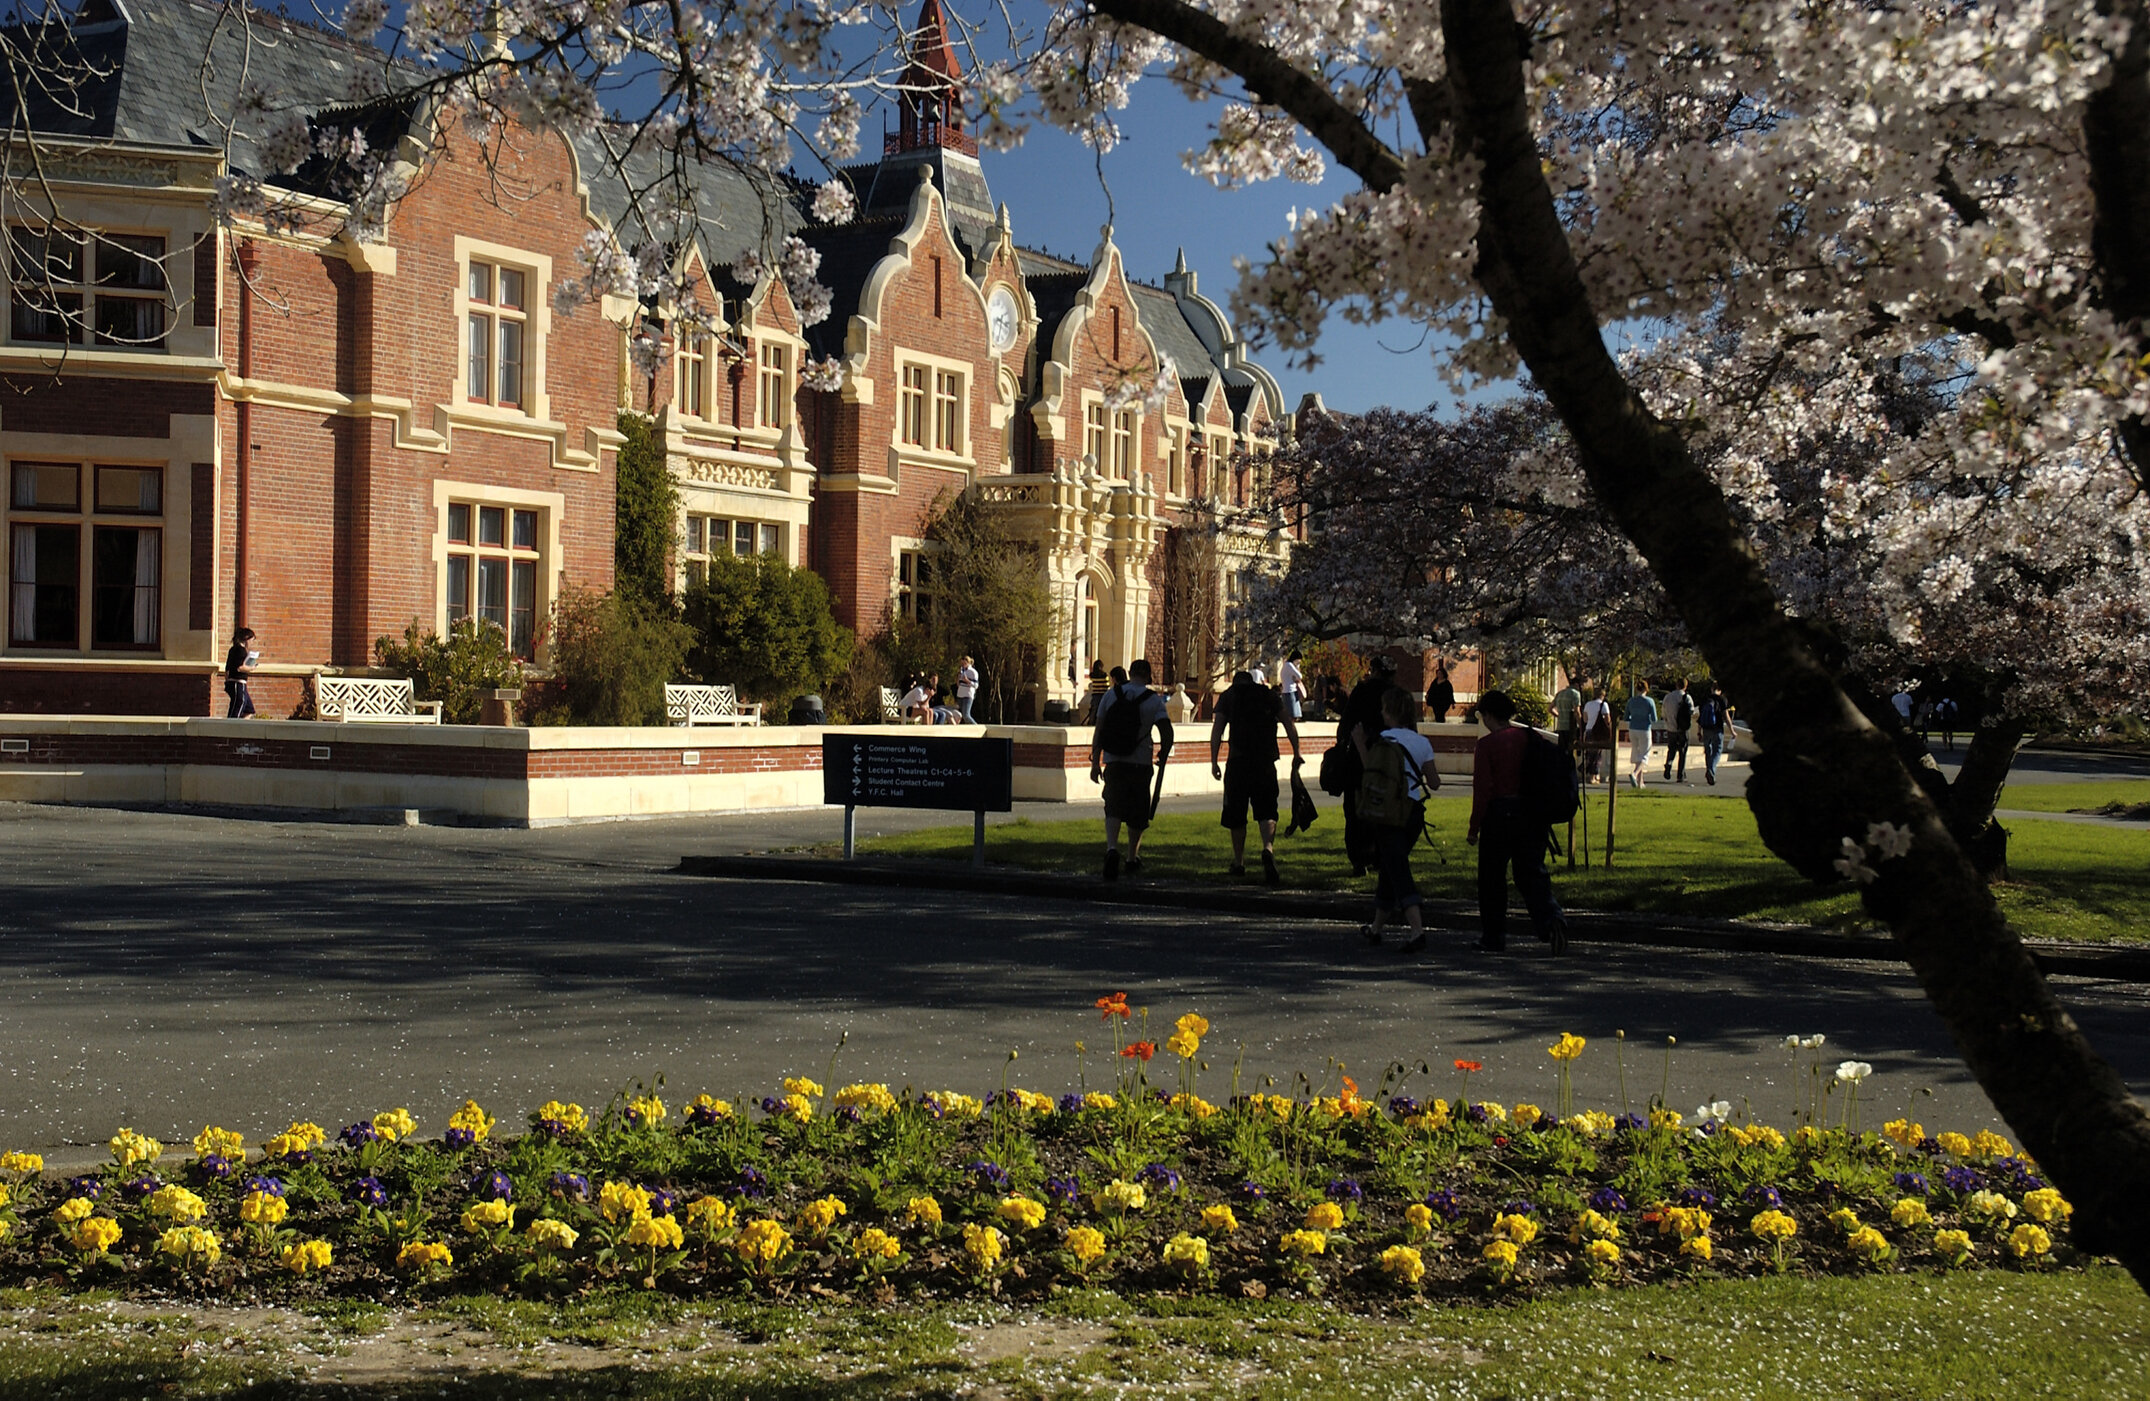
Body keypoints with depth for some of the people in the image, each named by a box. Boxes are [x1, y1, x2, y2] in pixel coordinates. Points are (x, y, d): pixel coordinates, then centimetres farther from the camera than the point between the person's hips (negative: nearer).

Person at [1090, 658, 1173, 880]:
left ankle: (1112, 848, -30)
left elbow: (1099, 731, 5)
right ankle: (1132, 858, 27)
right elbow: (1167, 733, -11)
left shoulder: (1110, 695, 4)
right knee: (1137, 812, 14)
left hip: (1113, 762, 1)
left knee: (1113, 808, -4)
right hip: (1140, 763, -1)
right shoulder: (1154, 700, -2)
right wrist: (1162, 758, 5)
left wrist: (1095, 762, 11)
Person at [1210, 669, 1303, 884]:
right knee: (1267, 811, 1)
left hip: (1238, 763, -1)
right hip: (1265, 762, 1)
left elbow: (1217, 730, 0)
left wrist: (1214, 761, 1)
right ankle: (1268, 847, -26)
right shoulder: (1271, 695, 13)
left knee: (1236, 814, 11)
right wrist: (1296, 753, 11)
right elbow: (1289, 724, 6)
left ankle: (1238, 862, 19)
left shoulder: (1228, 696, 9)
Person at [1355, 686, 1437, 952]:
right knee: (1389, 869, 19)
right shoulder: (1422, 742, 5)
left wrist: (1360, 745, -5)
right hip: (1414, 811, 6)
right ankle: (1376, 928, 30)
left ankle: (1417, 929, -25)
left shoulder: (1381, 740, -9)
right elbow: (1434, 783, 5)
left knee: (1398, 871, -8)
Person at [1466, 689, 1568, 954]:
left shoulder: (1487, 744, -10)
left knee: (1492, 878, 8)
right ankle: (1551, 919, -17)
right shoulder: (1530, 739, 6)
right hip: (1532, 814, 5)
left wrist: (1474, 827, -6)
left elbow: (1483, 789, -12)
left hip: (1499, 813, -5)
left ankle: (1493, 938, 13)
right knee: (1532, 872, 8)